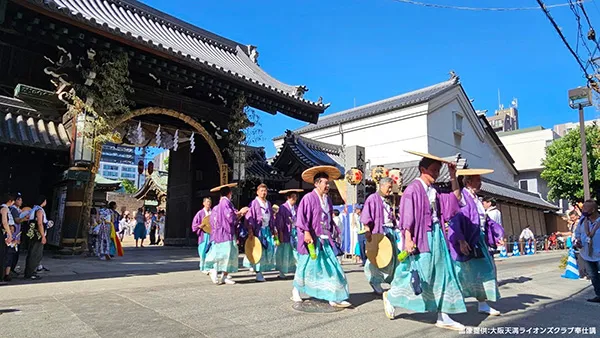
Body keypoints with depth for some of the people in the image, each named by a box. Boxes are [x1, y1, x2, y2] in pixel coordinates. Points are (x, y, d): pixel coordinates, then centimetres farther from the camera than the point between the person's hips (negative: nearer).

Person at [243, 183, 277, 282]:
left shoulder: (268, 204, 14)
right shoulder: (254, 203, -5)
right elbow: (250, 217, -10)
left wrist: (273, 229, 16)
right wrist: (250, 230, -17)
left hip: (267, 229, 6)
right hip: (258, 229, -6)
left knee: (269, 249, 4)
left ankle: (262, 268, 18)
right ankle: (258, 272, 4)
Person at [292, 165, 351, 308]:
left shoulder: (327, 199, 10)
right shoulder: (309, 198, -12)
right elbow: (302, 217, -16)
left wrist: (334, 232, 14)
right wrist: (306, 232, -23)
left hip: (325, 239, 6)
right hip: (312, 239, -6)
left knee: (332, 267, 0)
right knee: (307, 266, 10)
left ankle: (334, 298, 5)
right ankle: (296, 290, 34)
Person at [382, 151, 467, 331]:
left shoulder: (434, 191, 11)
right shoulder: (413, 189, -12)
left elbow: (456, 197, 17)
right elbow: (407, 216, -16)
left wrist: (453, 175, 7)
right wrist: (408, 239, -23)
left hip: (436, 236, 8)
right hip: (421, 237, -8)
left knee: (442, 275, 6)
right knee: (419, 274, -3)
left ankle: (443, 317, 14)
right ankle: (390, 296, 21)